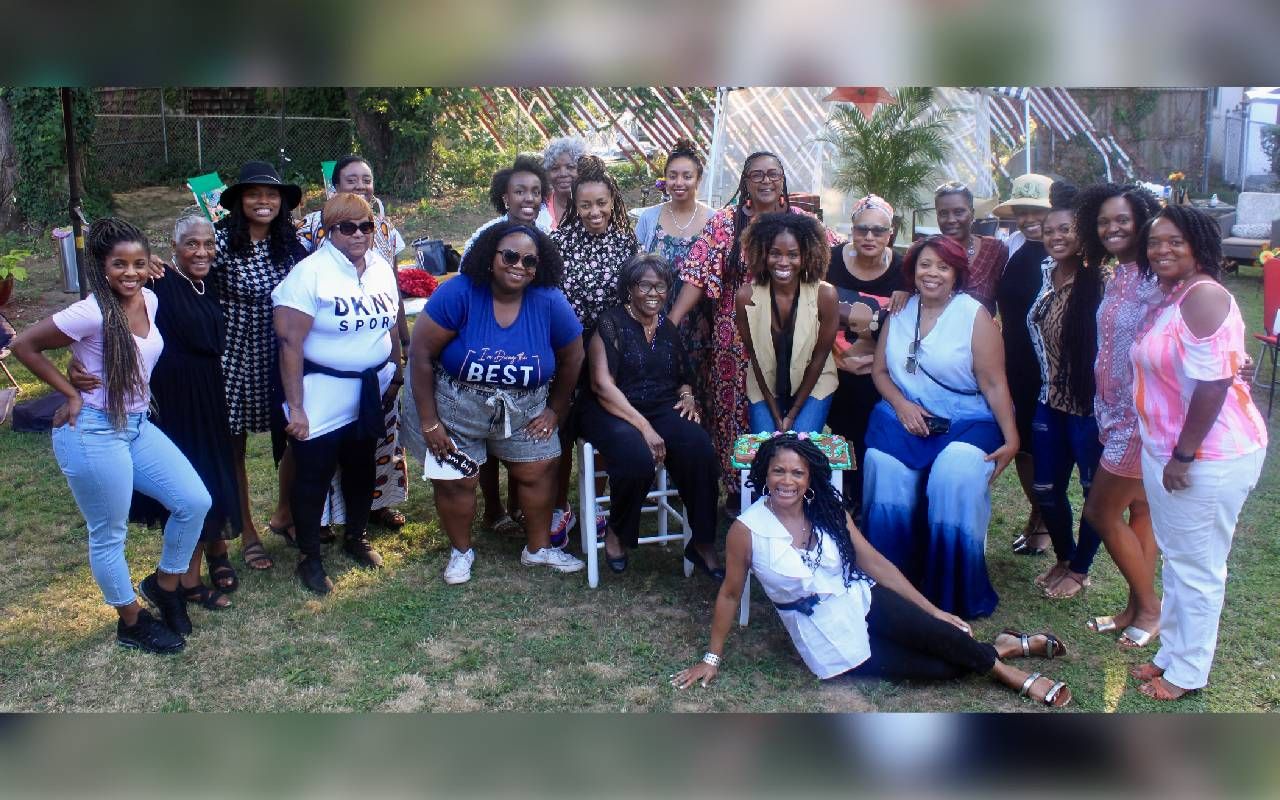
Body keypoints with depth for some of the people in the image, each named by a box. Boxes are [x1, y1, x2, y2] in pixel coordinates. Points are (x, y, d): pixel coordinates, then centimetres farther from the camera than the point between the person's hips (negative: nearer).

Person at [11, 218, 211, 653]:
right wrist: (72, 393, -10)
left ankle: (165, 584, 26)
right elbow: (24, 345, -13)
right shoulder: (92, 313, -21)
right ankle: (131, 623, 26)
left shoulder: (149, 300, 1)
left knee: (195, 502, 3)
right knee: (109, 535, 7)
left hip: (137, 424, 7)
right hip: (94, 433, -7)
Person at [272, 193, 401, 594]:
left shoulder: (382, 268, 2)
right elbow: (289, 342, -19)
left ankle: (356, 537, 41)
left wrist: (395, 377, 11)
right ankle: (309, 558, 21)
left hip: (371, 392, 6)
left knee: (361, 467, 20)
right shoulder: (310, 273, -17)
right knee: (313, 476, 5)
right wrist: (295, 407, -20)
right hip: (322, 394, -6)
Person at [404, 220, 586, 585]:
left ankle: (538, 549, 30)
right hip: (453, 407, -3)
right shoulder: (459, 294, -24)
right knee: (455, 482, 2)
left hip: (522, 411, 3)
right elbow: (421, 353, -20)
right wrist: (429, 422, -17)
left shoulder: (550, 304, -16)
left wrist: (556, 410, 5)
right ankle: (461, 551, 30)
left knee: (540, 471, 7)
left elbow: (571, 359, 0)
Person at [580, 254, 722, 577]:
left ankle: (702, 544, -13)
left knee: (699, 448, -26)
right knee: (638, 456, -36)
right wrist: (644, 427, -21)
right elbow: (602, 384, -13)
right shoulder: (610, 323, -4)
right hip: (613, 412, -4)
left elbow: (685, 377, 26)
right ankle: (616, 532, -5)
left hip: (663, 410, 5)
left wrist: (687, 396, 0)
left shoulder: (669, 329, 14)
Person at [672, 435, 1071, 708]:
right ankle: (1001, 650, 10)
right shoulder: (746, 530, -15)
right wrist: (712, 658, 0)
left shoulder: (829, 511, -5)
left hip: (864, 603, 3)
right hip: (831, 645, -3)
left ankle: (1000, 649, 3)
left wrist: (934, 611, -1)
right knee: (940, 668, -13)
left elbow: (876, 563, 0)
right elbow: (730, 594, -4)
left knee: (941, 636, -22)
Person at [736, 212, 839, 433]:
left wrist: (793, 414, -8)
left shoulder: (825, 295, -20)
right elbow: (754, 356, -8)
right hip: (765, 386, 1)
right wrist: (776, 415, -8)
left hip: (813, 384, -1)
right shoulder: (747, 296, -18)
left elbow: (819, 356, -10)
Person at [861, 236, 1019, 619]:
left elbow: (994, 384, -4)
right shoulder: (900, 312, 12)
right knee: (888, 493, -23)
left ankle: (953, 598, -6)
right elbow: (880, 371, 15)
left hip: (964, 424, -2)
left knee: (954, 485, -28)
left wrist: (1011, 439, -10)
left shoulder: (975, 316, -1)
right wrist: (901, 405, -4)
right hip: (902, 418, 3)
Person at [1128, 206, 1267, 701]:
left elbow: (1213, 383, -25)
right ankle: (1172, 654, 35)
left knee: (1197, 567, 5)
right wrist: (1166, 453, 16)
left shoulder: (1204, 295, -18)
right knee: (1175, 559, 20)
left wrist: (1182, 456, -21)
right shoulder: (1168, 299, 12)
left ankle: (1187, 672, 20)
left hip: (1209, 456, -10)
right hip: (1166, 452, 10)